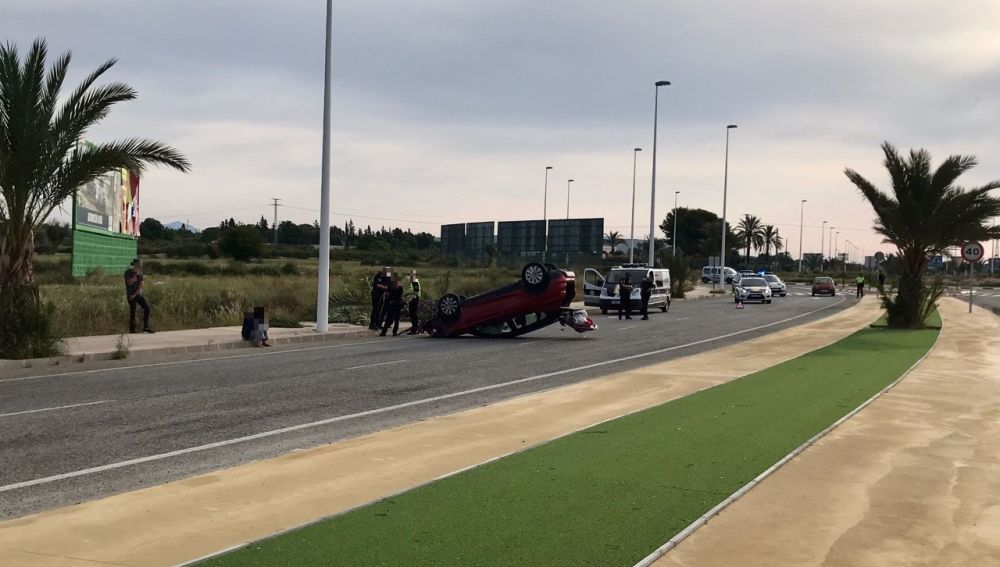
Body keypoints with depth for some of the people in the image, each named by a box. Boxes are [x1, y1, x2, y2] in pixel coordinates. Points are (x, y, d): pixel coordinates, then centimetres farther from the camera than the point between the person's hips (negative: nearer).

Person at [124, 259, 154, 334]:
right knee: (132, 313, -3)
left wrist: (135, 294, -9)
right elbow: (130, 283, -21)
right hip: (131, 295, -5)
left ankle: (145, 327, 2)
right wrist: (136, 275, -21)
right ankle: (132, 331, 5)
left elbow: (140, 285, 2)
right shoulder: (128, 272, -9)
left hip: (138, 294, 5)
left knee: (147, 308, -4)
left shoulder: (139, 272, 5)